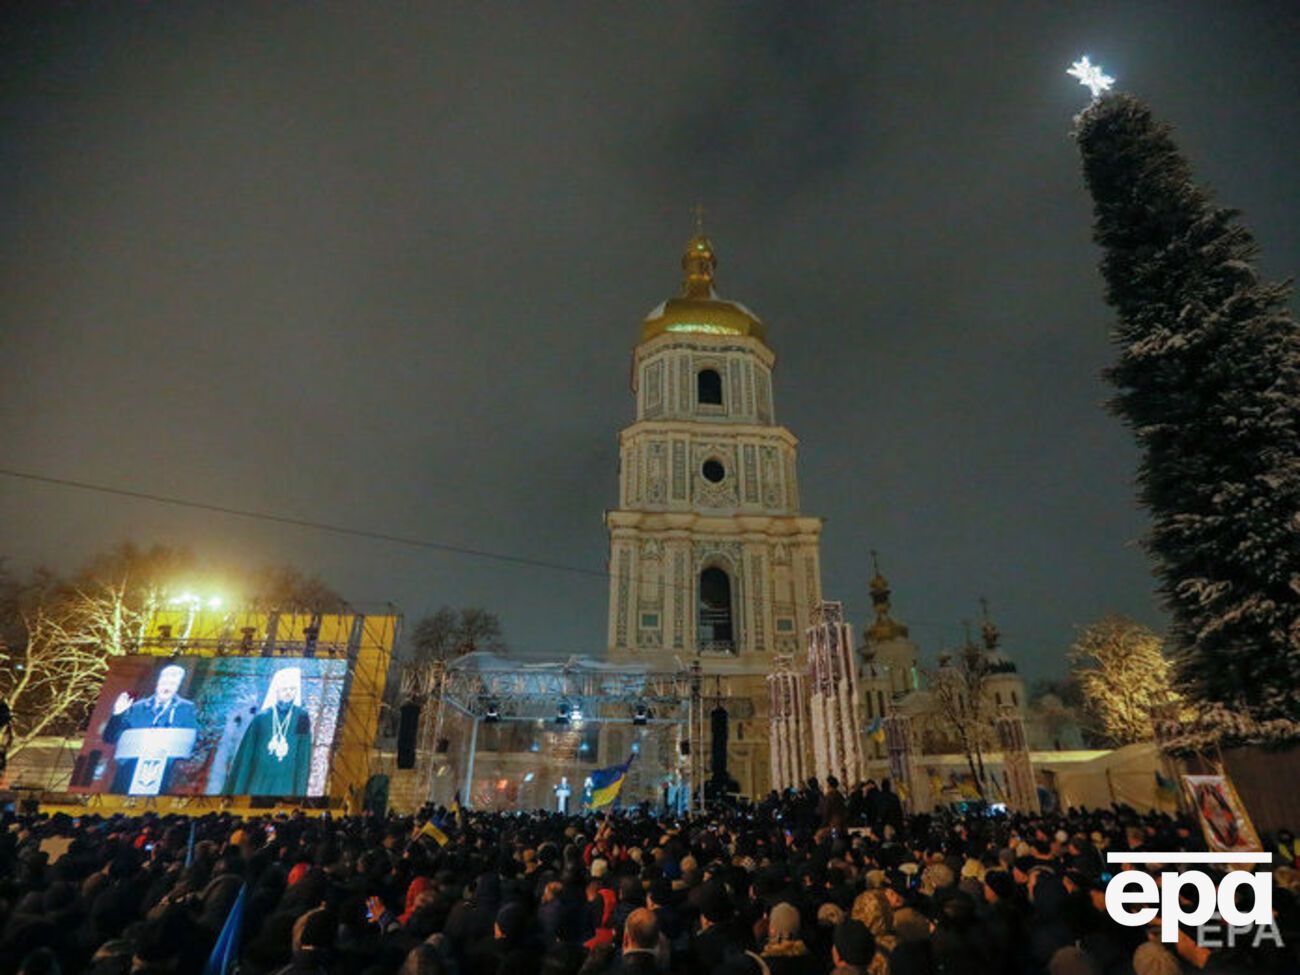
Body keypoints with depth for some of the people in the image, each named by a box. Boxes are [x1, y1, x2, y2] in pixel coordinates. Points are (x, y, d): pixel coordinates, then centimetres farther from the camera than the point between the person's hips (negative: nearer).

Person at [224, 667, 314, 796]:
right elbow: (246, 753, 3)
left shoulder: (302, 718, -2)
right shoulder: (261, 718, -2)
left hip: (285, 787, -1)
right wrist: (237, 790, 3)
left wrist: (300, 791, -1)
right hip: (258, 784, 1)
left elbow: (304, 757, 1)